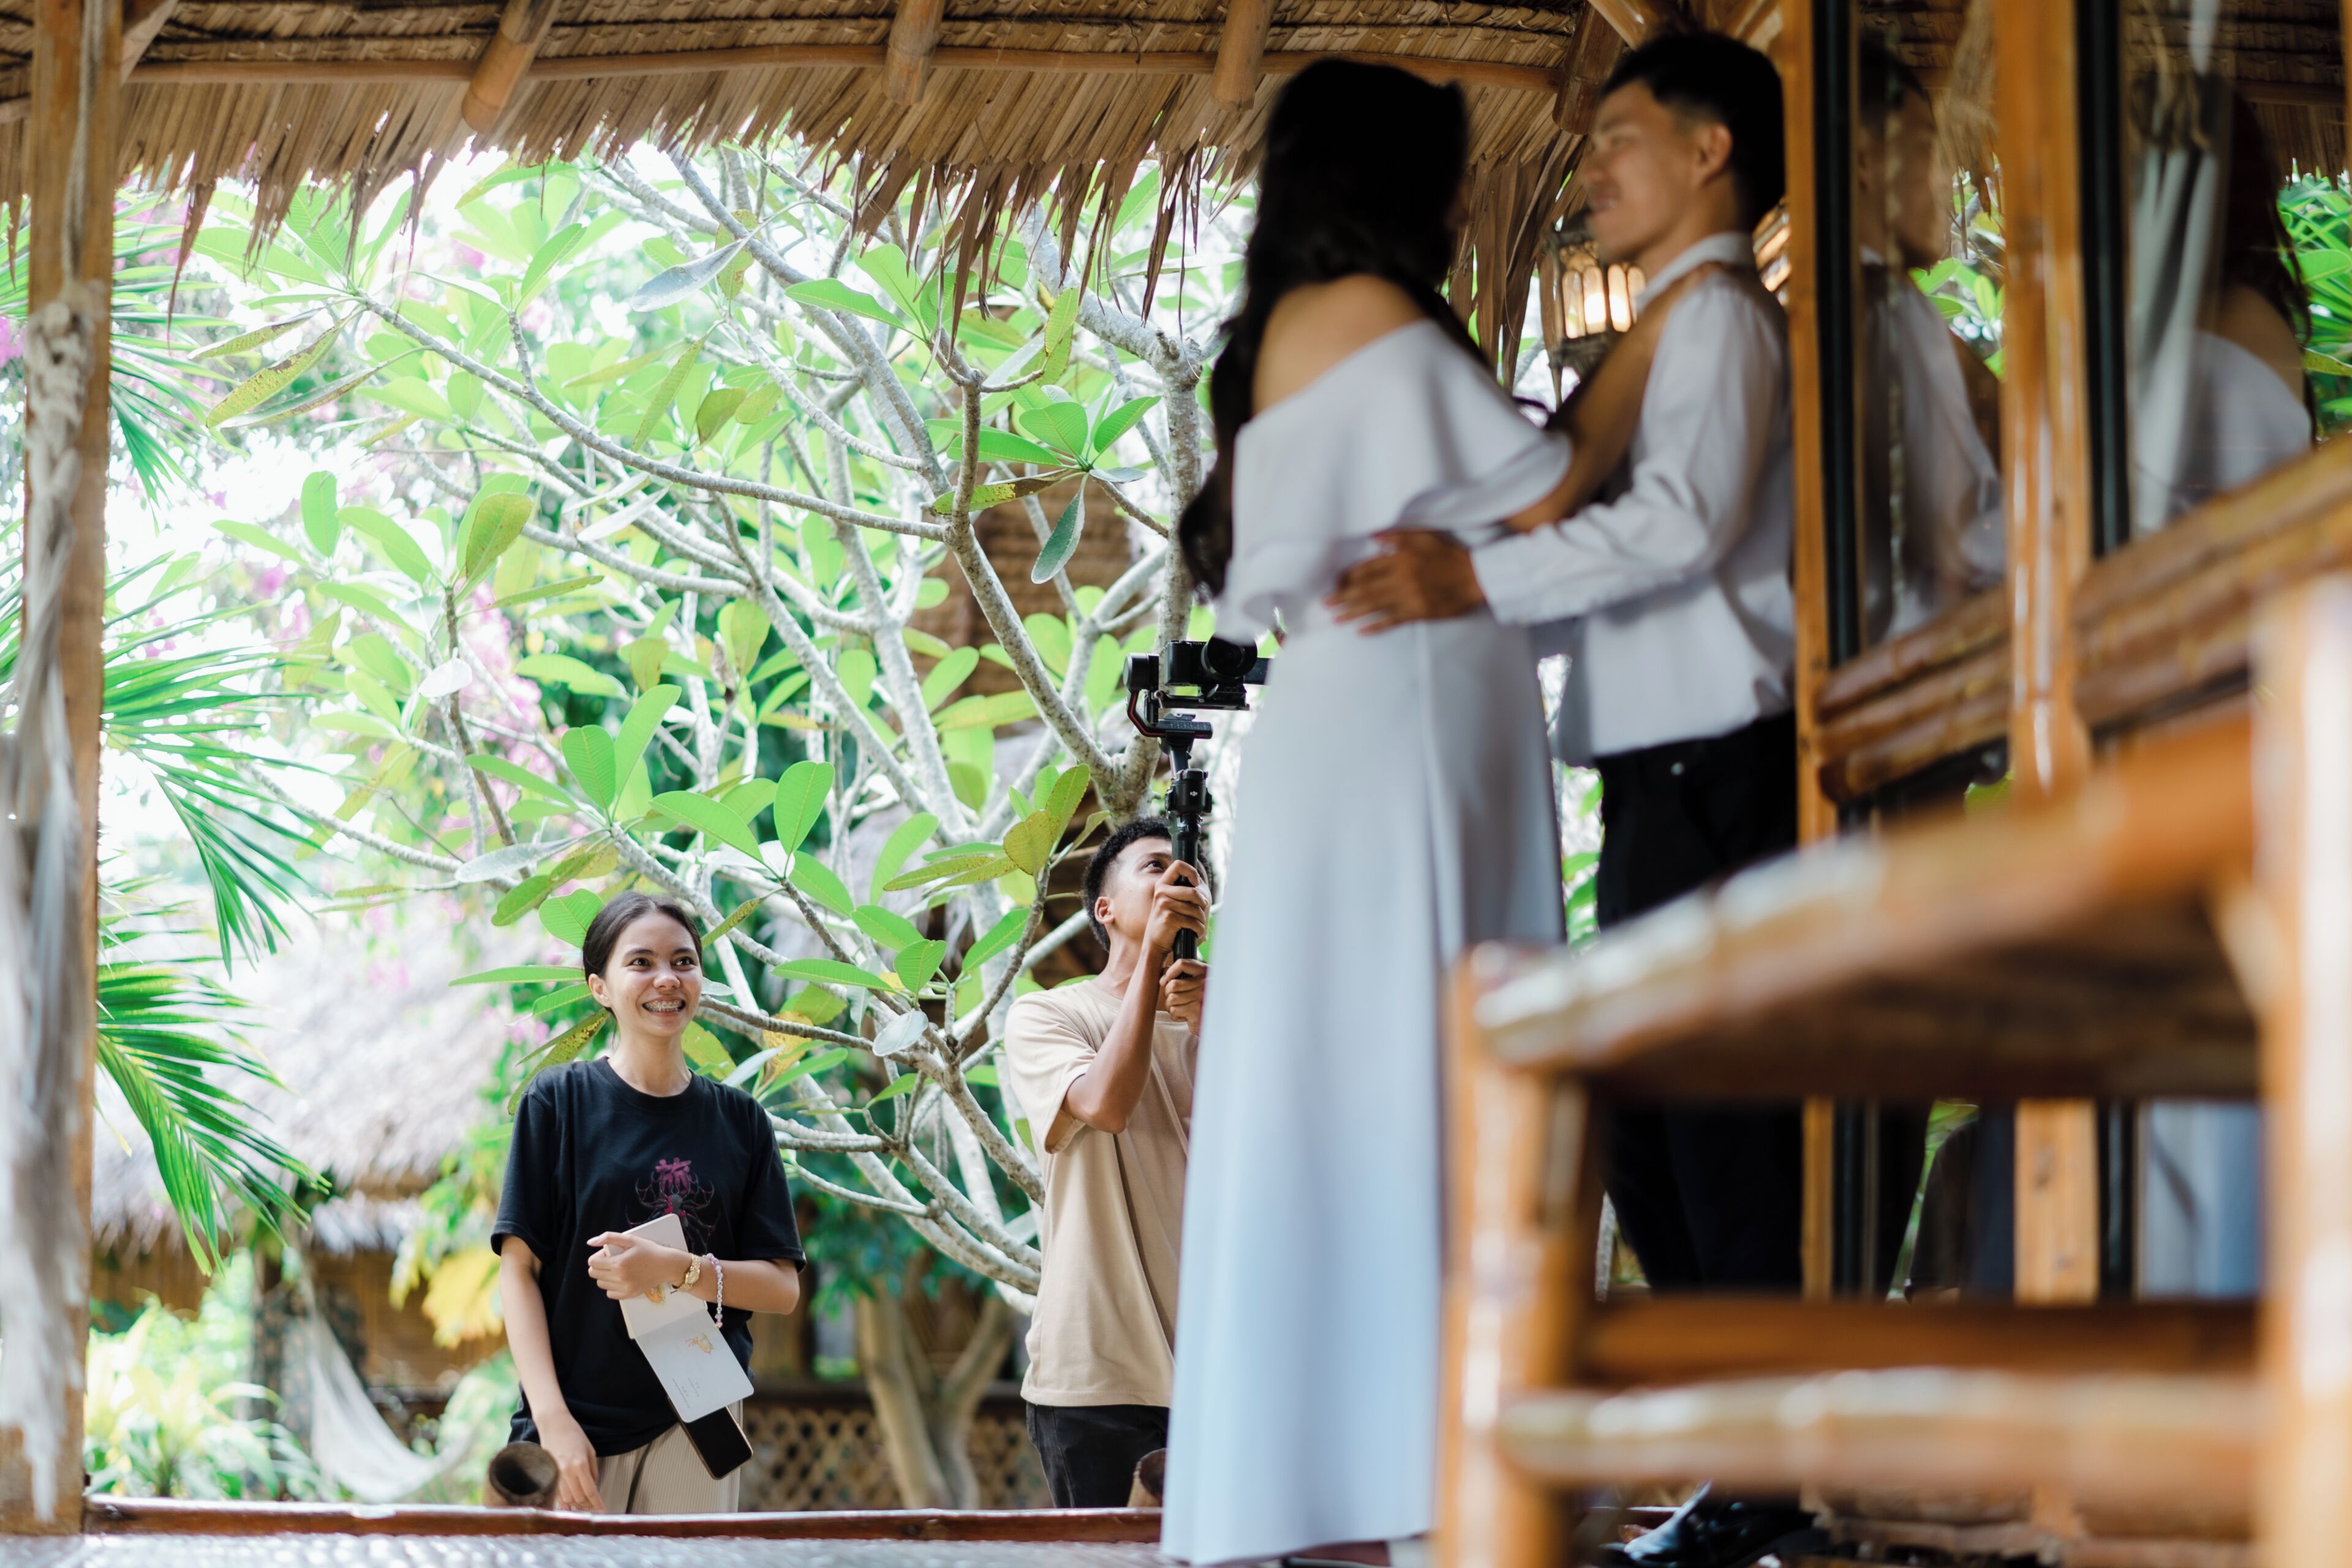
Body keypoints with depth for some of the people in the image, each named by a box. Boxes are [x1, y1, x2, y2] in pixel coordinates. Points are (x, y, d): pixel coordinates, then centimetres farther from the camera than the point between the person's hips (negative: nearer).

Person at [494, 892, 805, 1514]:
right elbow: (519, 1270, -3)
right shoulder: (559, 1102, 1)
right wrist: (553, 1420, -12)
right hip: (579, 1418, -2)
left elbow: (782, 1287, 5)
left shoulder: (739, 1121, 8)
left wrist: (676, 1269, -13)